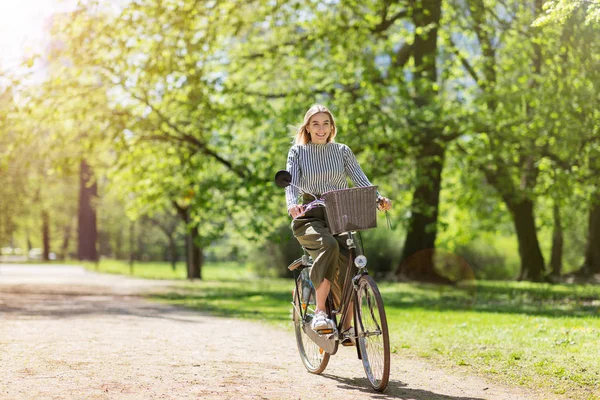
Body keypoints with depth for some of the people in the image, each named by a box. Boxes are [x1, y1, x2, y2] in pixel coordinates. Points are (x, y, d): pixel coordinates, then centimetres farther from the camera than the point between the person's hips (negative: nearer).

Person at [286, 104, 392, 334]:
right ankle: (320, 312, -33)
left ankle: (347, 326, -1)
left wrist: (378, 199, -18)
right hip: (310, 217, -2)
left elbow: (361, 180, 2)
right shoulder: (298, 152, 6)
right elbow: (291, 183, -7)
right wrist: (292, 205, -30)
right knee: (328, 246, -35)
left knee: (348, 263, -19)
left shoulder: (342, 151, 12)